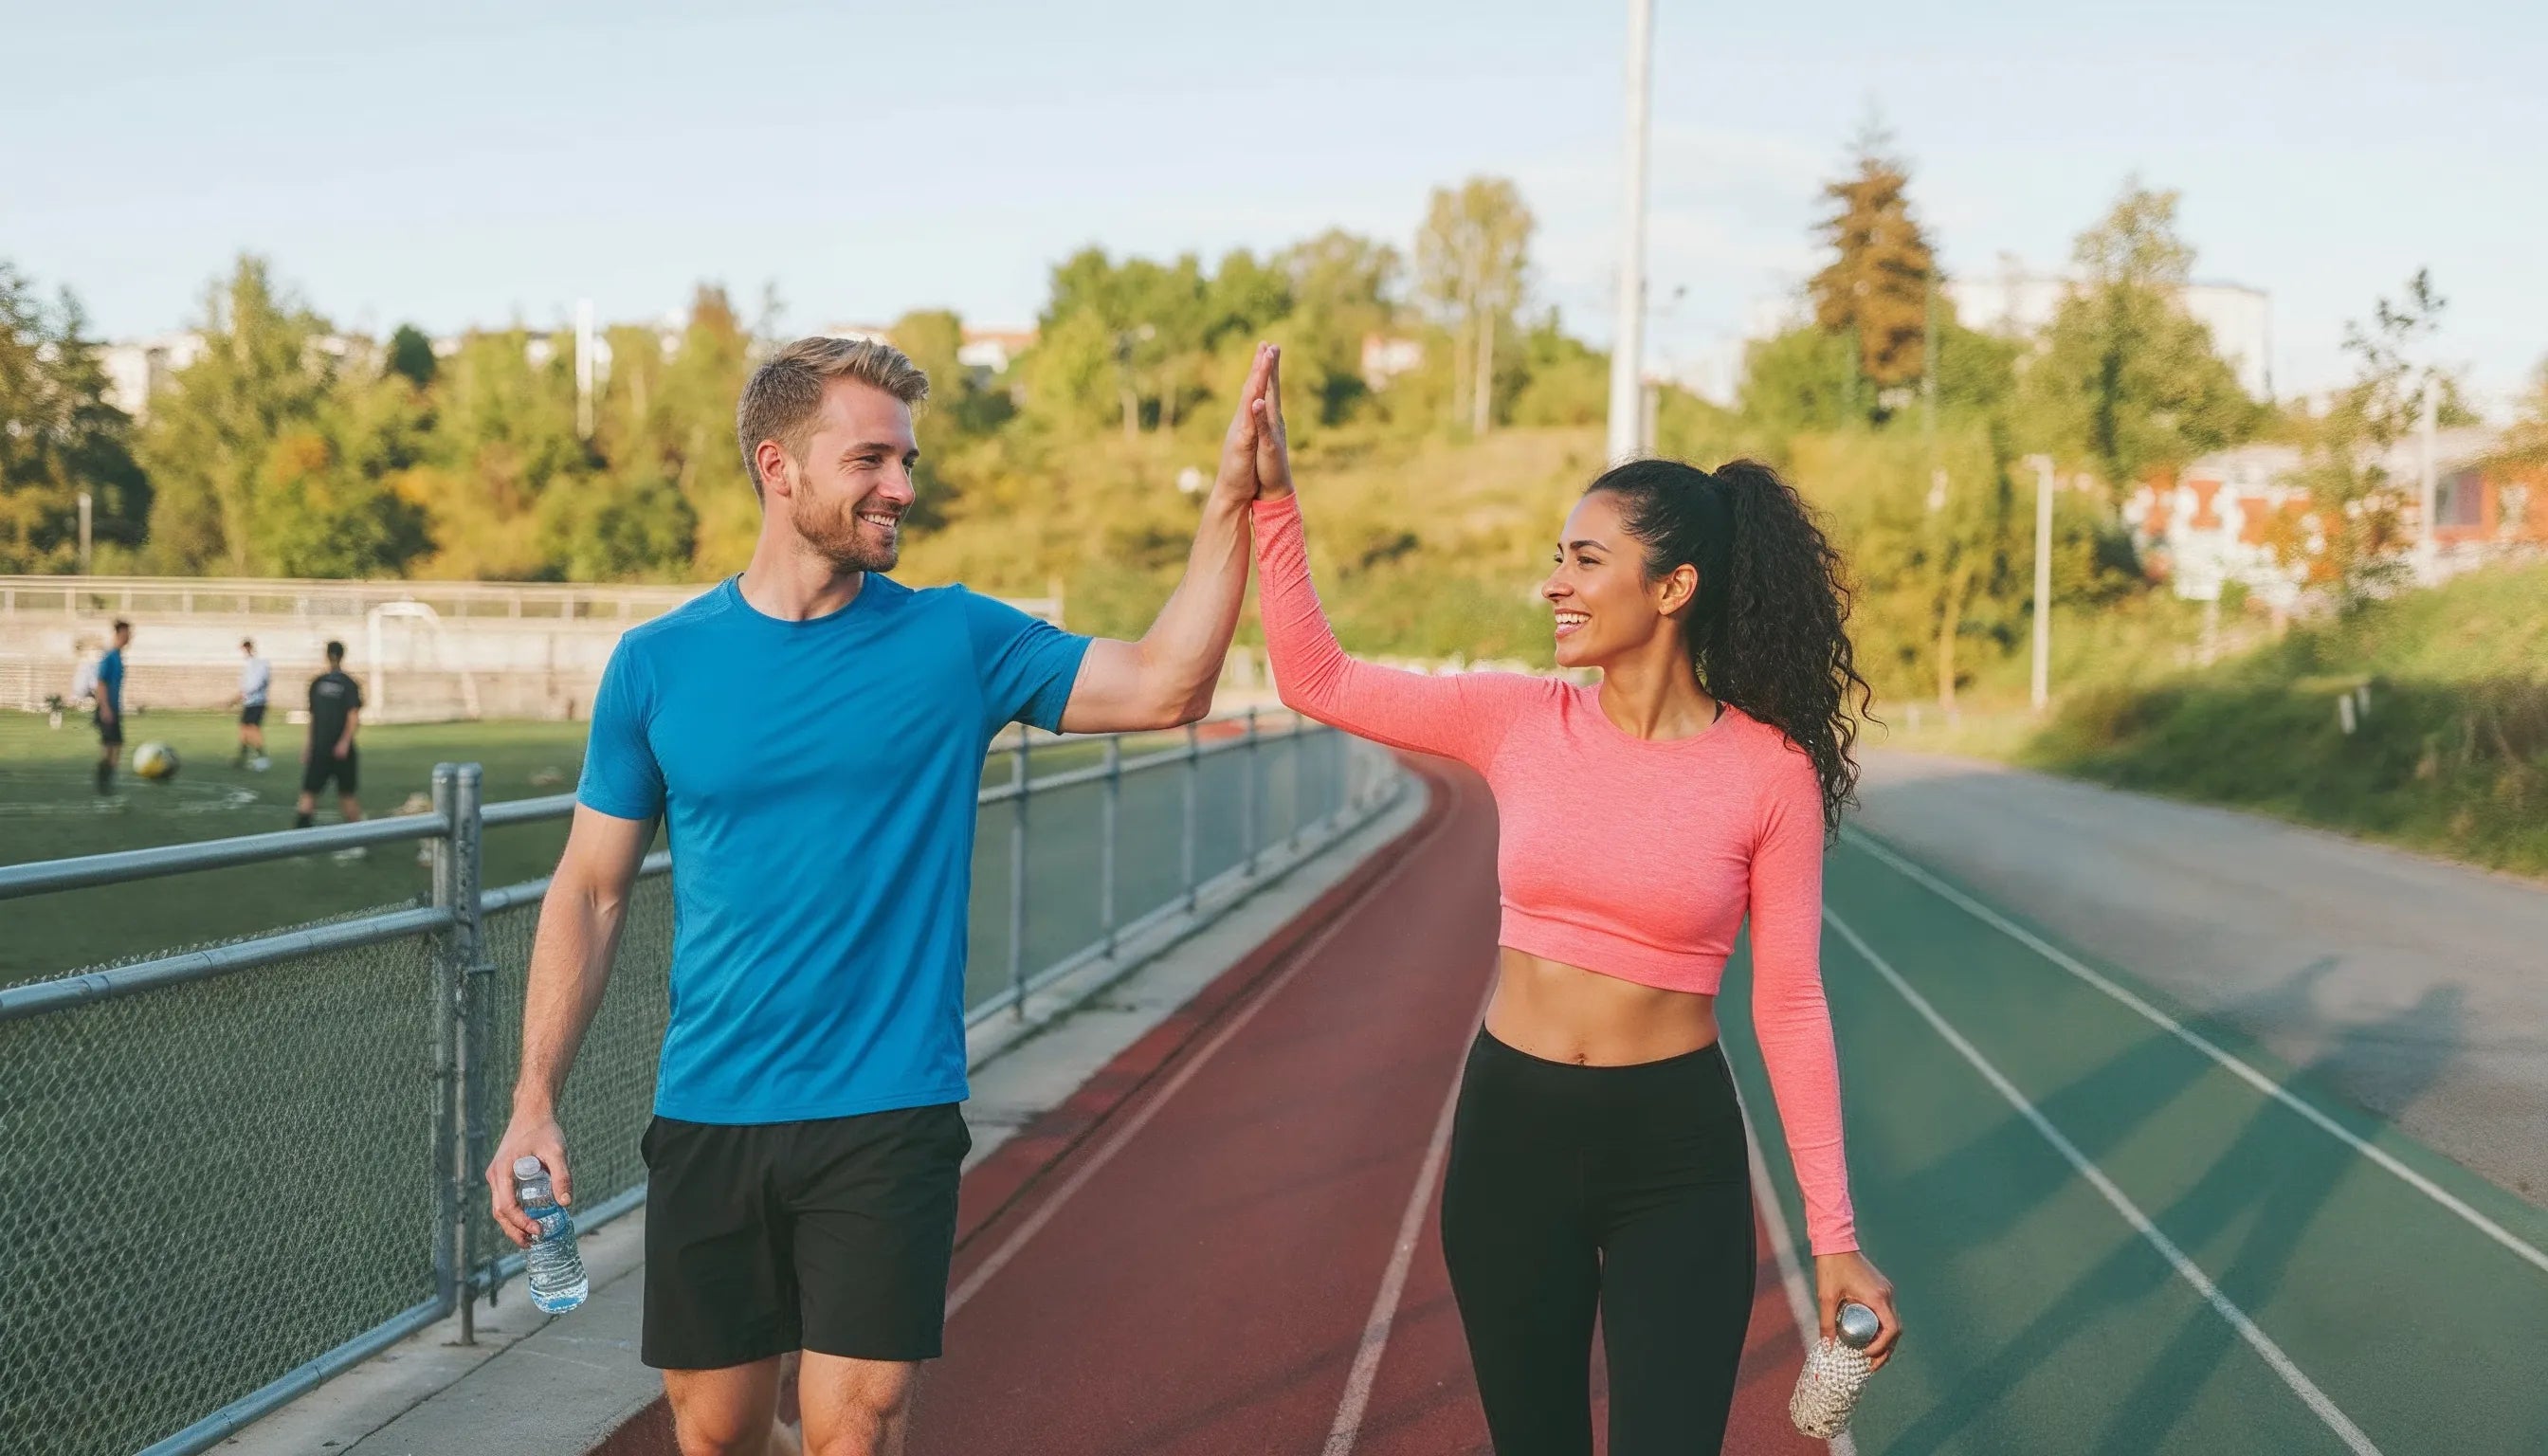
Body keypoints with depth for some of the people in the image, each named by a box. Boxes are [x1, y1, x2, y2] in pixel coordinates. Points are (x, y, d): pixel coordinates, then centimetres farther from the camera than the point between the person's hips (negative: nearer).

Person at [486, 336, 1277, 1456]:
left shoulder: (955, 641, -1)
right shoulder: (658, 665, 0)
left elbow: (1165, 688, -9)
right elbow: (589, 893, 3)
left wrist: (1231, 500, -17)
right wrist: (534, 1102, -5)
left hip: (887, 1120, -1)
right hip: (707, 1121, 2)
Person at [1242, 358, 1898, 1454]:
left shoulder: (1769, 770, -10)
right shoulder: (1517, 723, -3)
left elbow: (1789, 1006, -6)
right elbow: (1315, 678, 0)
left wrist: (1833, 1234, -6)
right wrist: (1274, 498, -8)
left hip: (1678, 1155, -3)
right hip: (1511, 1131, 3)